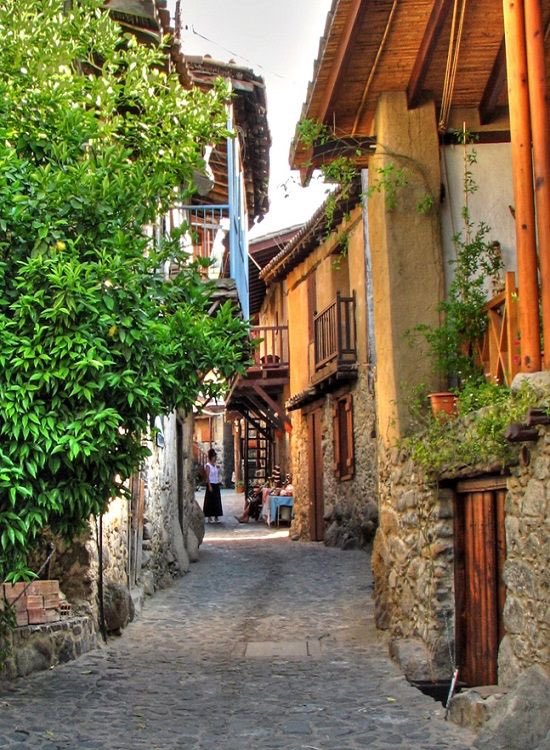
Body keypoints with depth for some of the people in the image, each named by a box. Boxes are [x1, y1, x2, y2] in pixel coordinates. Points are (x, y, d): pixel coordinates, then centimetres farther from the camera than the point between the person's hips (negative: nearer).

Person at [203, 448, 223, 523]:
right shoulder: (208, 466, -10)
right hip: (211, 484, -8)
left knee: (217, 501, 7)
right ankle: (209, 517, 1)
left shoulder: (215, 465, 13)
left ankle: (216, 517, 12)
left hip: (216, 485, 8)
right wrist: (210, 486, -19)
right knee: (210, 501, -4)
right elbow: (207, 476, -15)